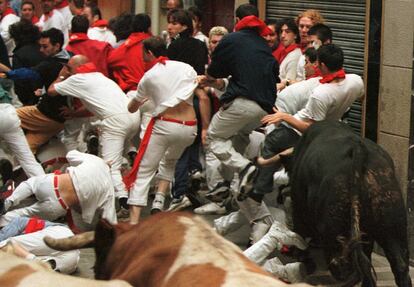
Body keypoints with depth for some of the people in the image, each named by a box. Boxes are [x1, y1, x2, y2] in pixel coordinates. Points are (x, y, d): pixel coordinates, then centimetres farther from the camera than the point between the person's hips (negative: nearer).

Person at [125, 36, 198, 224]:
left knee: (143, 172, 2)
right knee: (169, 162, 30)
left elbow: (132, 108, 19)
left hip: (163, 125, -3)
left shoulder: (149, 76, 6)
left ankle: (134, 221, -11)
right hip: (189, 127, 3)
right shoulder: (186, 68, 9)